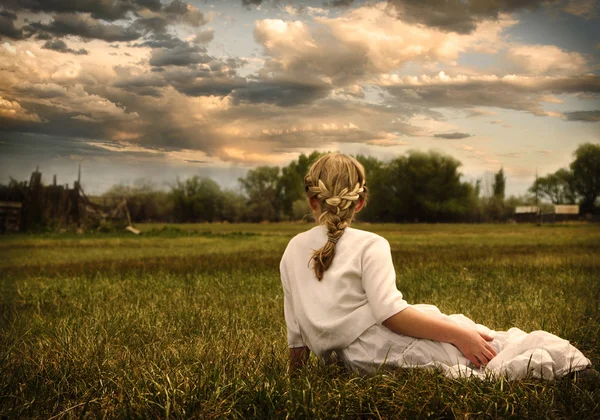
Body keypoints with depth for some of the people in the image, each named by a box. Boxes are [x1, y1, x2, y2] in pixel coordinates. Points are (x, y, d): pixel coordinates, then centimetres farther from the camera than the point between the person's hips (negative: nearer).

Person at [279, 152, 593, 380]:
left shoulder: (293, 251, 10)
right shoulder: (369, 245, -6)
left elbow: (296, 332, 11)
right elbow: (390, 313, -18)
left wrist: (296, 375, 25)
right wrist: (460, 335, -16)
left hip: (354, 361, 6)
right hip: (389, 349, -6)